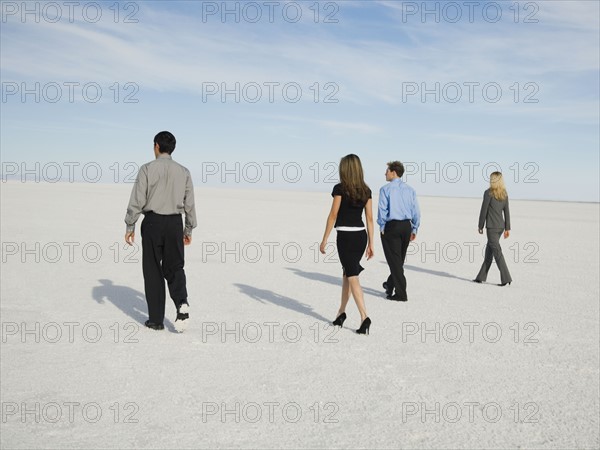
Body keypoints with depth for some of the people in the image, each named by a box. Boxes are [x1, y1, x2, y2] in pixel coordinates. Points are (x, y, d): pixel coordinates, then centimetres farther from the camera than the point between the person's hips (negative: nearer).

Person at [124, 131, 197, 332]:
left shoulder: (147, 169, -5)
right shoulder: (184, 172, 4)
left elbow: (137, 200, -8)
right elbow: (189, 204, 6)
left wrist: (130, 227, -1)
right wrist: (189, 229, 15)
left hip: (152, 222, -2)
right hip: (175, 223, 2)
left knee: (153, 271, 8)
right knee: (174, 267, 14)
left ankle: (156, 319, 12)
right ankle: (182, 303, -13)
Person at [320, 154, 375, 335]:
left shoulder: (340, 188, -9)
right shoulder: (366, 190, 5)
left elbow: (333, 215, -9)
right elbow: (369, 218, 6)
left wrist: (324, 239, -3)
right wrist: (371, 243, 10)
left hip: (345, 236, -5)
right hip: (361, 235, 6)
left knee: (352, 277, -3)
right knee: (347, 273, 19)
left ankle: (364, 317, -12)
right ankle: (341, 312, 27)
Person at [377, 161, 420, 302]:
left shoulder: (386, 189, -7)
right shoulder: (410, 190, 7)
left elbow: (382, 210, -9)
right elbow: (416, 211, 7)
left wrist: (382, 227, 1)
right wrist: (414, 229, 13)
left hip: (392, 226, -5)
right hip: (407, 226, 5)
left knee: (394, 260, 0)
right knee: (400, 259, 18)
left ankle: (401, 294, 0)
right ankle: (390, 285, 34)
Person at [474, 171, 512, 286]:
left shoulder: (488, 193, -11)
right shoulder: (504, 194, 8)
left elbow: (483, 211, -10)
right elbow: (507, 212, 8)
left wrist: (480, 227, -2)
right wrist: (507, 229, 11)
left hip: (491, 226, -7)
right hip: (501, 226, 7)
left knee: (497, 252, -5)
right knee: (489, 251, 14)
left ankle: (506, 278, -9)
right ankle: (481, 277, 20)